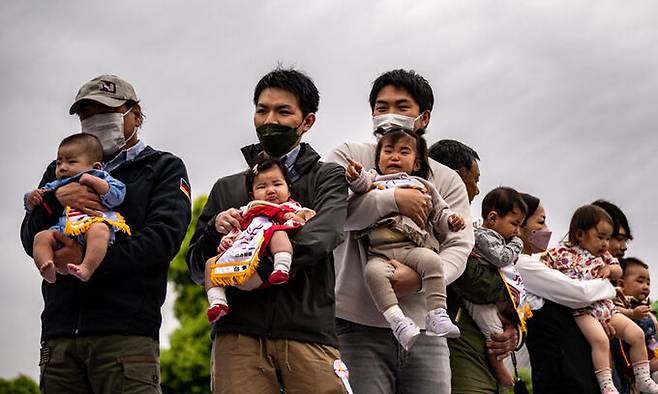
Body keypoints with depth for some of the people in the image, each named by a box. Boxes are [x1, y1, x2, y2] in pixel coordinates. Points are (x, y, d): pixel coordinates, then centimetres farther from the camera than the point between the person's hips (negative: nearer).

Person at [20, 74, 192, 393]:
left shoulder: (164, 168, 13)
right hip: (60, 334, 4)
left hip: (125, 332, -3)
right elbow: (30, 240, 13)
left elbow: (164, 237, -5)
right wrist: (55, 200, -9)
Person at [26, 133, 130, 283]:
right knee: (41, 237, -22)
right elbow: (32, 207, 35)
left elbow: (117, 195, 2)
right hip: (62, 230, 4)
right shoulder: (55, 186, 32)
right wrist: (32, 199, 11)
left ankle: (86, 268, -54)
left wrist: (93, 181, -5)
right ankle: (48, 270, -42)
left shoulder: (100, 179, 20)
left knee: (99, 230, -38)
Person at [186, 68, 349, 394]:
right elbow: (197, 268, 17)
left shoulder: (327, 178, 13)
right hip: (238, 334, 2)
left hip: (308, 333, -1)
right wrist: (215, 230, -4)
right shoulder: (227, 189, 20)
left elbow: (320, 237, -7)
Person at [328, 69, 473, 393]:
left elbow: (459, 246, 3)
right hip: (359, 324, -3)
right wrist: (393, 199, -12)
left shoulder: (447, 180, 15)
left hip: (424, 326, 3)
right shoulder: (348, 157, 8)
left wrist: (422, 277, -16)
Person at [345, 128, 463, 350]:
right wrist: (356, 176, -19)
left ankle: (437, 314, -30)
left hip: (414, 247, 1)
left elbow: (439, 213, 25)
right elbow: (362, 184, 3)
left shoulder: (422, 186, 28)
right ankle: (397, 320, -37)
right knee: (374, 271, -33)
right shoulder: (374, 181, 26)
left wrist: (450, 220, 4)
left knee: (431, 261, -32)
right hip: (380, 250, -1)